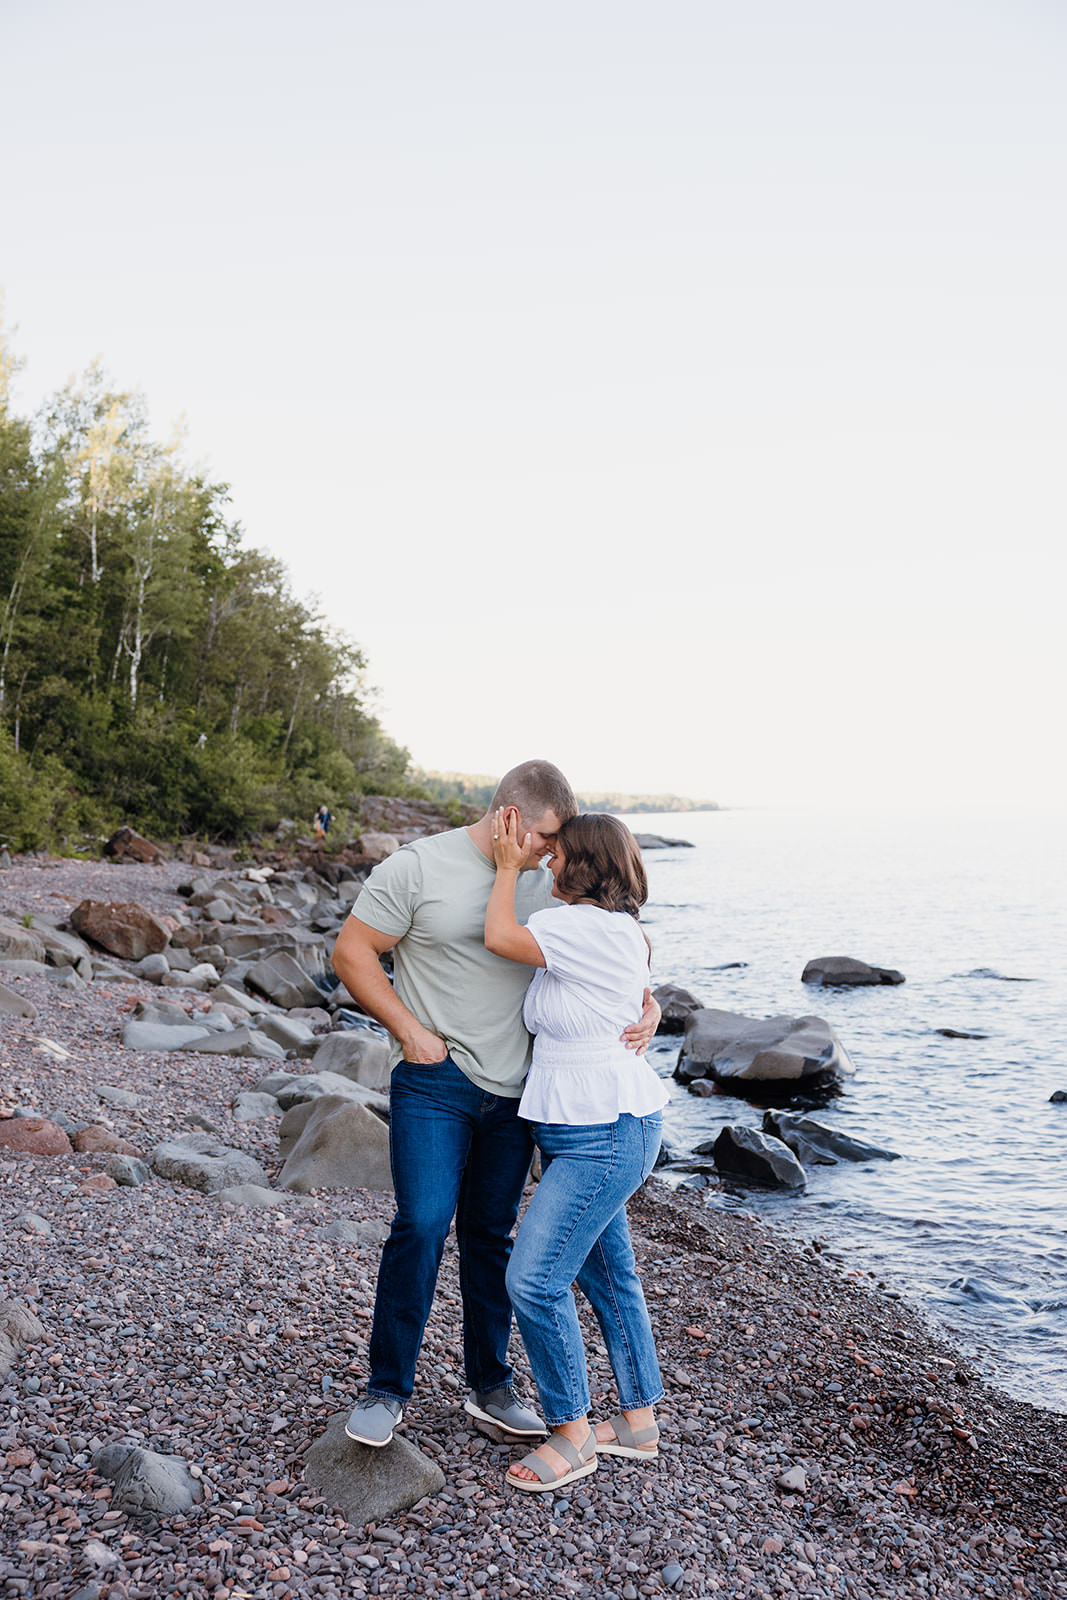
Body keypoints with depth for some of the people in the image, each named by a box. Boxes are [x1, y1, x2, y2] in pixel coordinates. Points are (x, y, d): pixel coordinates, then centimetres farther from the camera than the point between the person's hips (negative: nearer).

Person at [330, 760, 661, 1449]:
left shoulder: (548, 883, 4)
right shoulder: (417, 867, -9)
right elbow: (352, 951, -6)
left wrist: (647, 1006, -7)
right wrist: (410, 1031, -12)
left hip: (514, 1092, 4)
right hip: (434, 1083, -4)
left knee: (492, 1234, 13)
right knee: (422, 1226, -8)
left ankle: (491, 1386, 28)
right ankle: (388, 1389, 11)